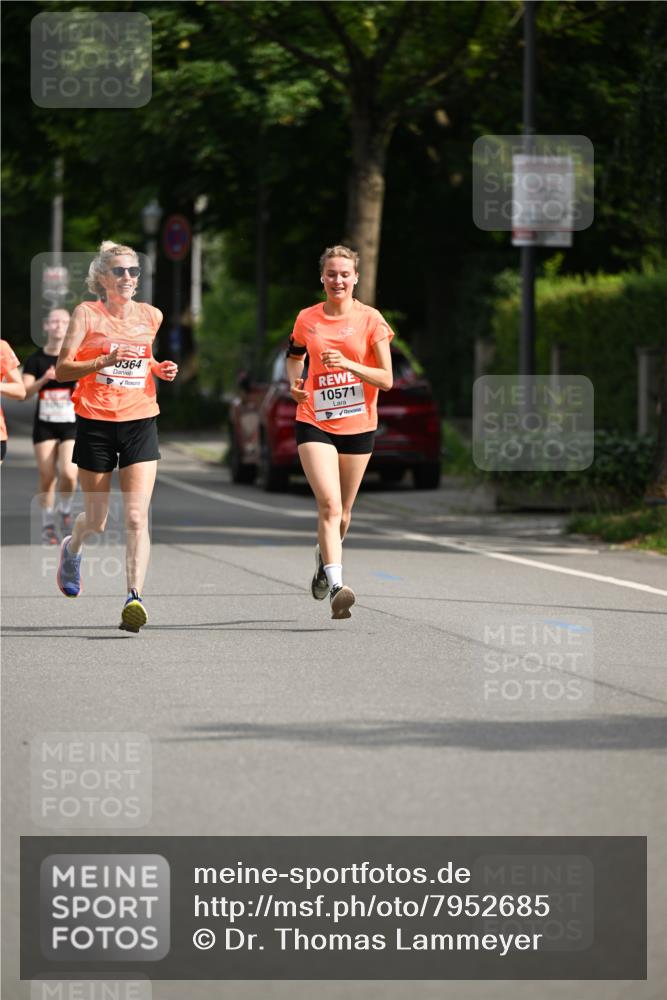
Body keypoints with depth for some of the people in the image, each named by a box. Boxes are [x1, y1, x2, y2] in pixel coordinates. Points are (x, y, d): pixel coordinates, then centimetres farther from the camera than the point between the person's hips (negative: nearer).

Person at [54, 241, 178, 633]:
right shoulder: (87, 314, -4)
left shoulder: (151, 316, 8)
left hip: (140, 423, 2)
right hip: (96, 423, -2)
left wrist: (159, 368, 5)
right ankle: (71, 548, 43)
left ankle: (135, 597, -18)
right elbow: (62, 369, -9)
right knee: (96, 519, 9)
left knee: (137, 517, -13)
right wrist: (104, 361, -23)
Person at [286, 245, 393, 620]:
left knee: (342, 513, 12)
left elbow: (386, 379, -7)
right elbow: (295, 355, 23)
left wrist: (347, 363, -22)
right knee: (329, 504, -20)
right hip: (315, 423, -1)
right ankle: (336, 586, -26)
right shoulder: (307, 319, 3)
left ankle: (325, 561, 43)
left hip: (358, 425, 1)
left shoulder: (371, 320, -4)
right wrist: (295, 381, 2)